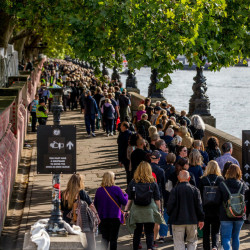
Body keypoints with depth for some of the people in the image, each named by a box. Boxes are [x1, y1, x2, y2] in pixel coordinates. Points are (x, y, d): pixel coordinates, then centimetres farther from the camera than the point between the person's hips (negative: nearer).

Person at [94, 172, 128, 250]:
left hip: (103, 218, 3)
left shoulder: (99, 190, 0)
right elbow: (124, 202, -7)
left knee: (104, 238, 12)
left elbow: (95, 205, 6)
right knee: (113, 238, 3)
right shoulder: (116, 189, -10)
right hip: (115, 217, -3)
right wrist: (125, 194, 11)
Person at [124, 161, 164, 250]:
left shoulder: (133, 183, 0)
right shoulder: (153, 183, -2)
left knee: (137, 232, 11)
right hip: (150, 212, -1)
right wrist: (159, 210, 11)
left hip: (136, 211, 1)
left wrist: (126, 210, 5)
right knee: (149, 232, 3)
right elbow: (157, 199, 0)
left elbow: (129, 199, 0)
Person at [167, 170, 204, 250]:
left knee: (179, 243, 3)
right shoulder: (195, 190, 0)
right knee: (192, 241, 15)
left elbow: (170, 205, -9)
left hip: (178, 220, -2)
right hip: (192, 220, 2)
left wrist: (170, 215, 10)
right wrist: (201, 219, 9)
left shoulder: (174, 190, -8)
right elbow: (199, 205, 2)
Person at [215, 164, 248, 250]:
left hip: (226, 216, -3)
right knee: (236, 236, 19)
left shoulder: (222, 185, -9)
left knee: (226, 237, -2)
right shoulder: (243, 185, -1)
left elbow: (217, 201, -6)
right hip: (239, 216, 3)